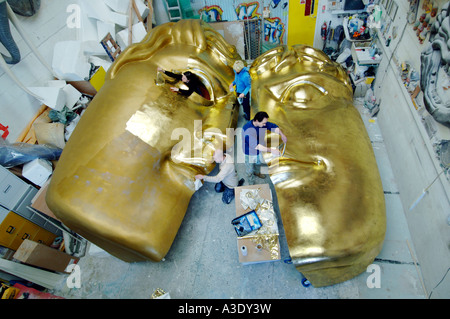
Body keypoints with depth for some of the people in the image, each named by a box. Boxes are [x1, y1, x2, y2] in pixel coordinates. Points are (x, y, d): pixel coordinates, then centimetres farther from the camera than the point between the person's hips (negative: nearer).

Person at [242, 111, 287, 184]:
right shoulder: (248, 130, -42)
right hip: (250, 153, -6)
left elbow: (273, 126, -7)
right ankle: (251, 182, 49)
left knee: (259, 163, 34)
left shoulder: (262, 123, -20)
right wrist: (271, 150, -51)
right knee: (250, 169, 20)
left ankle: (257, 172, 67)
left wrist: (282, 135, -25)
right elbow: (255, 145, -47)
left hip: (259, 151, 6)